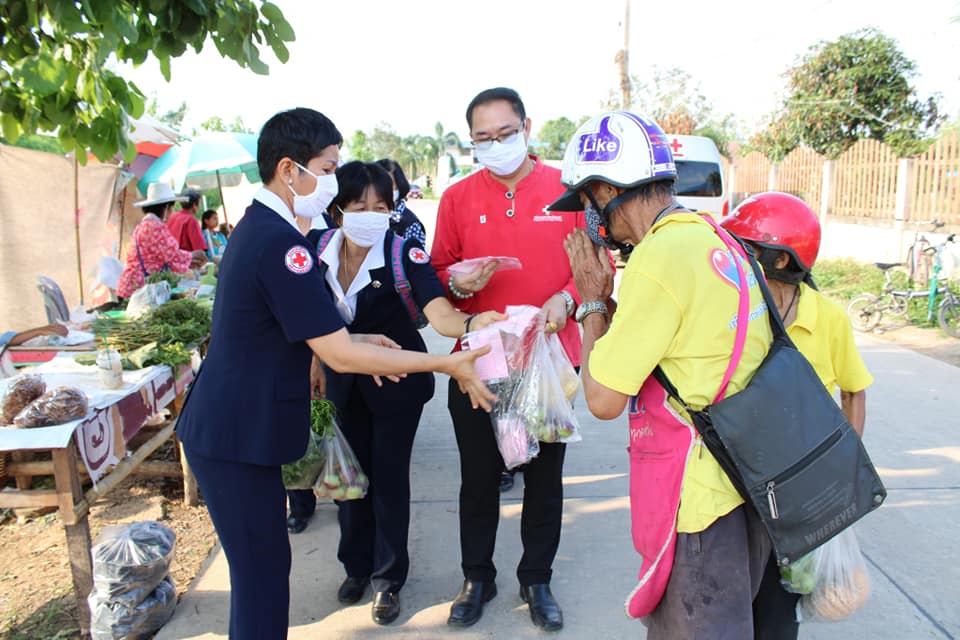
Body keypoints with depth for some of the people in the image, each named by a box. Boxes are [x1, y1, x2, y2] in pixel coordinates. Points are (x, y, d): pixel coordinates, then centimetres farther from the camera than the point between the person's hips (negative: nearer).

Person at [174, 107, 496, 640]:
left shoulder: (256, 226, 9)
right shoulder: (279, 241, -23)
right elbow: (340, 356, -24)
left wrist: (352, 341, 8)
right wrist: (448, 365, -19)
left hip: (229, 427, 10)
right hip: (237, 437, -10)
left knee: (260, 565, 20)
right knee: (263, 570, 3)